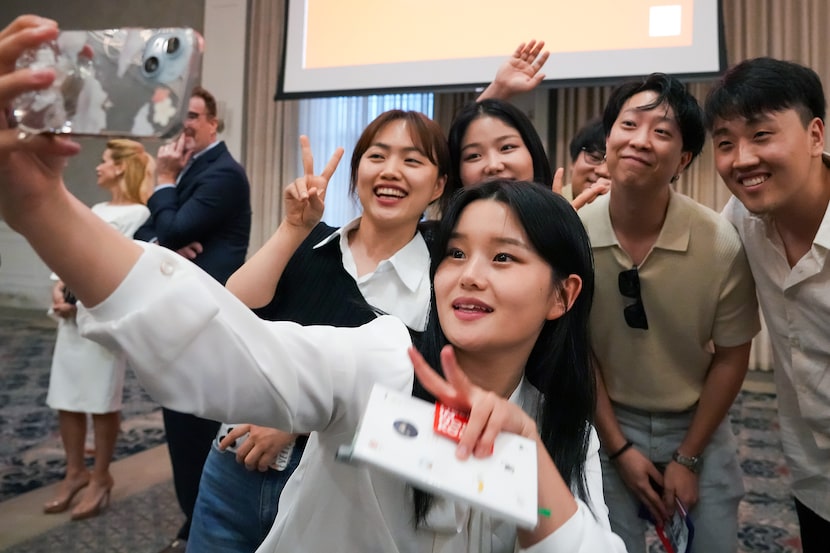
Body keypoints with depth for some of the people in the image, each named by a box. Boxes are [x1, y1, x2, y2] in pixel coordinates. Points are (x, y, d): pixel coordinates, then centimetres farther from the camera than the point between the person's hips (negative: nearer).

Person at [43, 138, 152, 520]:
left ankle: (100, 477, 17)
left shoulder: (138, 214, -7)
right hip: (72, 314, 7)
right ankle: (75, 472, 26)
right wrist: (59, 290, -2)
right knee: (66, 399, 11)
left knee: (102, 402, 2)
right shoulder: (95, 211, 17)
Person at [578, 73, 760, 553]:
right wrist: (619, 448, -5)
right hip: (609, 425, 0)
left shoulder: (721, 243, -19)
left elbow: (731, 356, -6)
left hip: (699, 427, 1)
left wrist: (689, 458, -4)